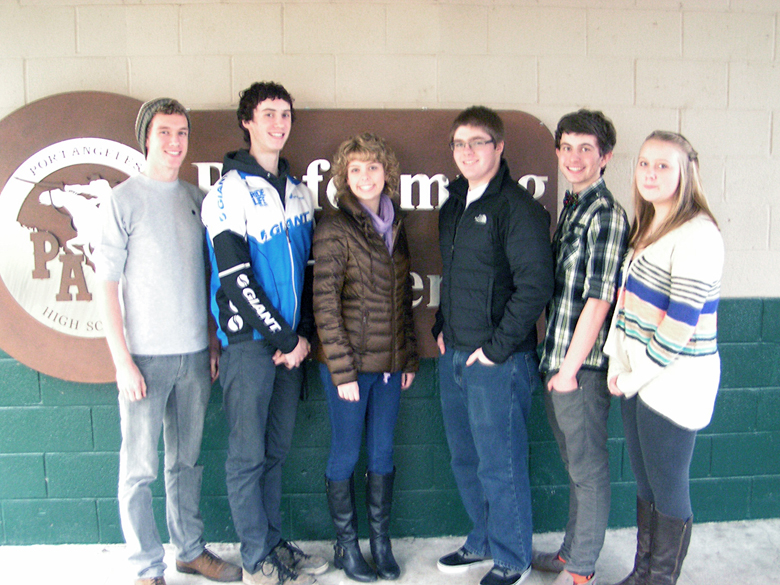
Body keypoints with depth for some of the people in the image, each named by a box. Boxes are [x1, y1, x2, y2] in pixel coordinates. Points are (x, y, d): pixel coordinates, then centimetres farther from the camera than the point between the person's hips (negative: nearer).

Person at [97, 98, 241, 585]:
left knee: (188, 460, 15)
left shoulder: (197, 199, 9)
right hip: (145, 357, -4)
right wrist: (122, 359, -11)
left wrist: (213, 342, 10)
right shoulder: (123, 200, -4)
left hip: (194, 355, 4)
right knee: (140, 468, 3)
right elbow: (107, 283, -6)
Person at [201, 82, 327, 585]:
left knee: (277, 449, 14)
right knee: (248, 454, 3)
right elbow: (235, 278, -14)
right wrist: (283, 339, -12)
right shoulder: (229, 192, -7)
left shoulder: (299, 191, 14)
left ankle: (275, 543, 27)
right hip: (250, 341, -6)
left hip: (292, 342, 6)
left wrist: (305, 333, 3)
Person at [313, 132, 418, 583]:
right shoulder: (335, 229, -9)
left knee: (383, 453, 14)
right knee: (346, 455, 8)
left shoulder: (397, 226, 10)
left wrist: (410, 357, 11)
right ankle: (347, 545, 25)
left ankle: (381, 541, 29)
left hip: (391, 363, 5)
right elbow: (325, 306, -12)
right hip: (351, 363, -5)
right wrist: (342, 371, -14)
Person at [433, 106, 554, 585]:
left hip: (499, 362, -8)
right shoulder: (454, 205, 13)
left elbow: (535, 285, -19)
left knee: (500, 465, 3)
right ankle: (483, 542, 38)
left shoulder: (517, 206, -13)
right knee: (465, 460, 18)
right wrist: (442, 327, 13)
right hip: (454, 356, 8)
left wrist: (498, 347, -17)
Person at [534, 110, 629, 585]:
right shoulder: (572, 207, 14)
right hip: (557, 360, 9)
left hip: (583, 367, -9)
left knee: (588, 469, 6)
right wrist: (554, 360, 16)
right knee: (574, 464, 19)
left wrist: (571, 368, -16)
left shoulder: (606, 214, -14)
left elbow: (599, 299, -19)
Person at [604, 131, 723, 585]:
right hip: (637, 377, 8)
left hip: (675, 379, -8)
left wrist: (640, 373, -12)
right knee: (645, 481, 18)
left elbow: (682, 322, -20)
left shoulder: (697, 235, -16)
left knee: (668, 487, 6)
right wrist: (618, 364, 7)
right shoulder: (647, 227, 11)